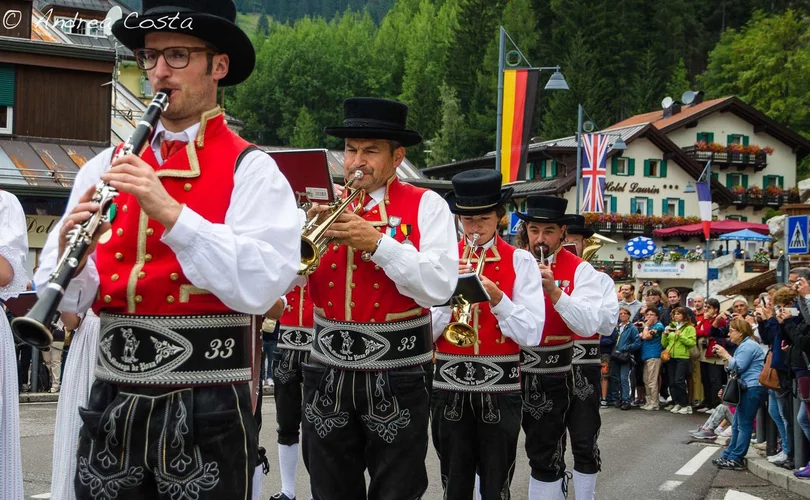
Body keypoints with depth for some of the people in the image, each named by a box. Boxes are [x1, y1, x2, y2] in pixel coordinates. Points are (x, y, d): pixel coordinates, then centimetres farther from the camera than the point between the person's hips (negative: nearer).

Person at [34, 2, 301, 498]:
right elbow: (68, 300, 5)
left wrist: (170, 211, -24)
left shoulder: (250, 169, -4)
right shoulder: (106, 166, 9)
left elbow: (260, 286, -18)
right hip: (112, 404, 4)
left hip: (206, 410, -3)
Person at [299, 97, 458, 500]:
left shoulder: (426, 206, -3)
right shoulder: (326, 206, 7)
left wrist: (377, 243, -21)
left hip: (397, 378, -4)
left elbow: (440, 287, -15)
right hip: (328, 375, 4)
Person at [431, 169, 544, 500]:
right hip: (449, 386, 2)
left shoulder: (520, 261, 0)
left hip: (500, 387, -1)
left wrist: (496, 297, -19)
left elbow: (531, 335, -8)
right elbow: (425, 333, -2)